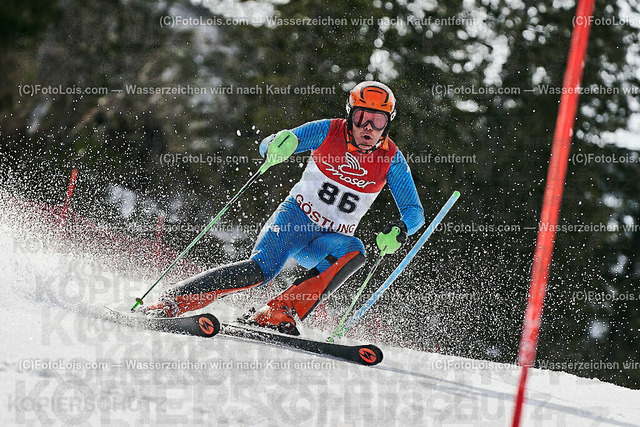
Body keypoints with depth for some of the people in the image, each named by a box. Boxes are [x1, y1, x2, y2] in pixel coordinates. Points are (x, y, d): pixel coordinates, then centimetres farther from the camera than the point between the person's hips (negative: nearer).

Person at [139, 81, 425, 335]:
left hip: (331, 240, 2)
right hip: (295, 219, -2)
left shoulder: (392, 159, -7)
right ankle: (168, 304, -28)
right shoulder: (328, 132, -10)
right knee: (261, 269, -29)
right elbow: (266, 147, -9)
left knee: (353, 252, -33)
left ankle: (276, 314, -39)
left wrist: (400, 229, -28)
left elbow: (414, 211, -4)